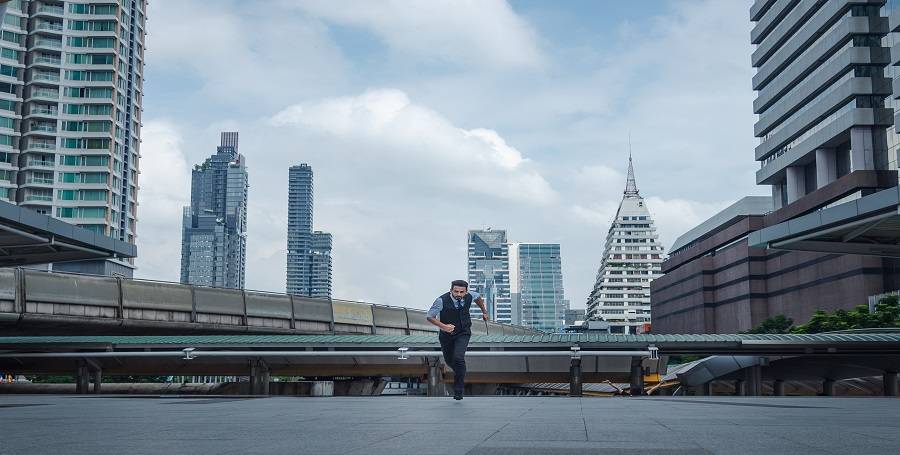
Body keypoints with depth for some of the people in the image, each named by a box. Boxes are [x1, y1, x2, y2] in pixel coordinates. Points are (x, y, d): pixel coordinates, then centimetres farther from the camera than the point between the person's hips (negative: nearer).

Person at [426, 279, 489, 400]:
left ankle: (458, 390, -7)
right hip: (446, 335, 0)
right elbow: (429, 317, -19)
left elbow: (478, 297, 9)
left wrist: (484, 311, 20)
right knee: (449, 360, 16)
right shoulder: (442, 301, -27)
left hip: (463, 333, 0)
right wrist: (443, 326, -34)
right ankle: (459, 372, 54)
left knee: (458, 358, -21)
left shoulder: (470, 296, -16)